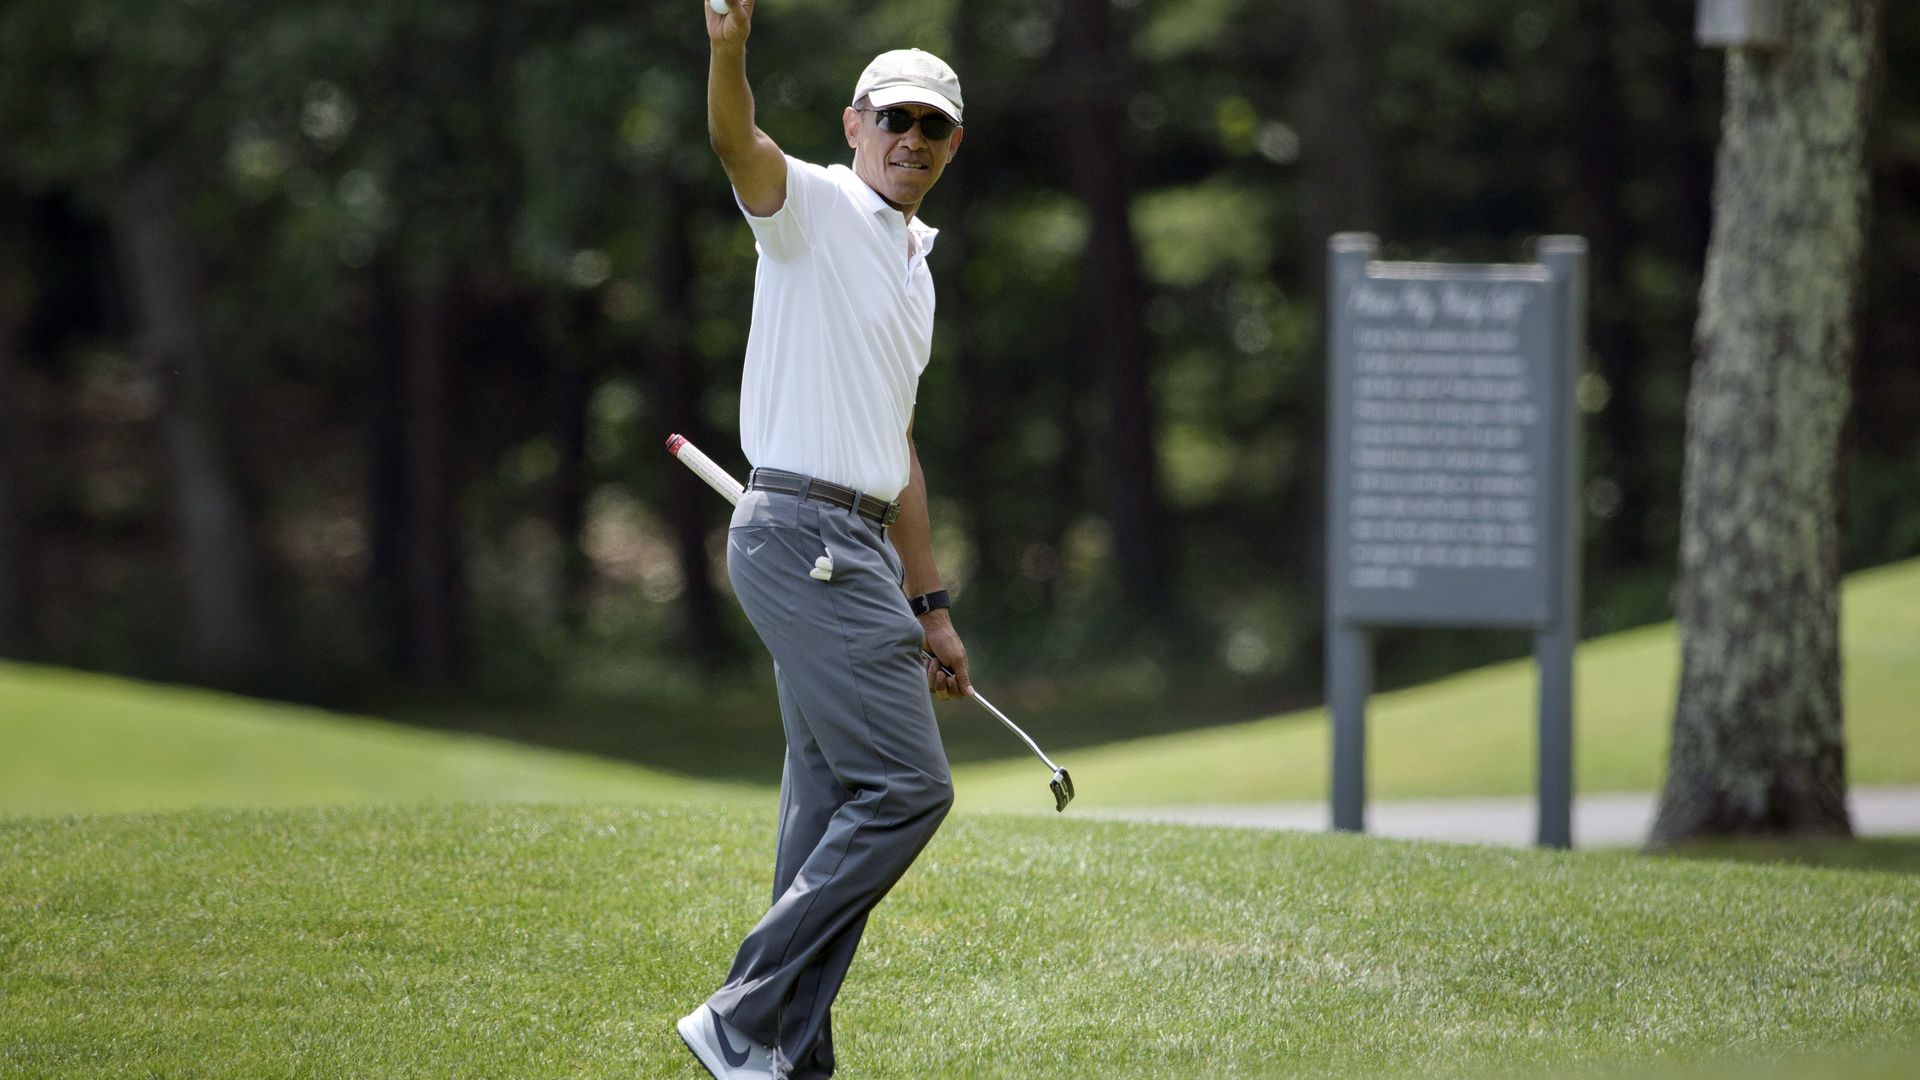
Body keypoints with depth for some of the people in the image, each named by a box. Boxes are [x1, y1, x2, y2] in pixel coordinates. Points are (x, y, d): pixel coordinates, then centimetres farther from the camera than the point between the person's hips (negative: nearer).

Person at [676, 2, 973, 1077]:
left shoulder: (913, 264, 22)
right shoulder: (815, 205, -4)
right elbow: (738, 143, -27)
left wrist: (930, 606, 26)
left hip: (859, 547, 9)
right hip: (802, 533, -9)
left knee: (834, 809, 7)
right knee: (907, 785, -15)